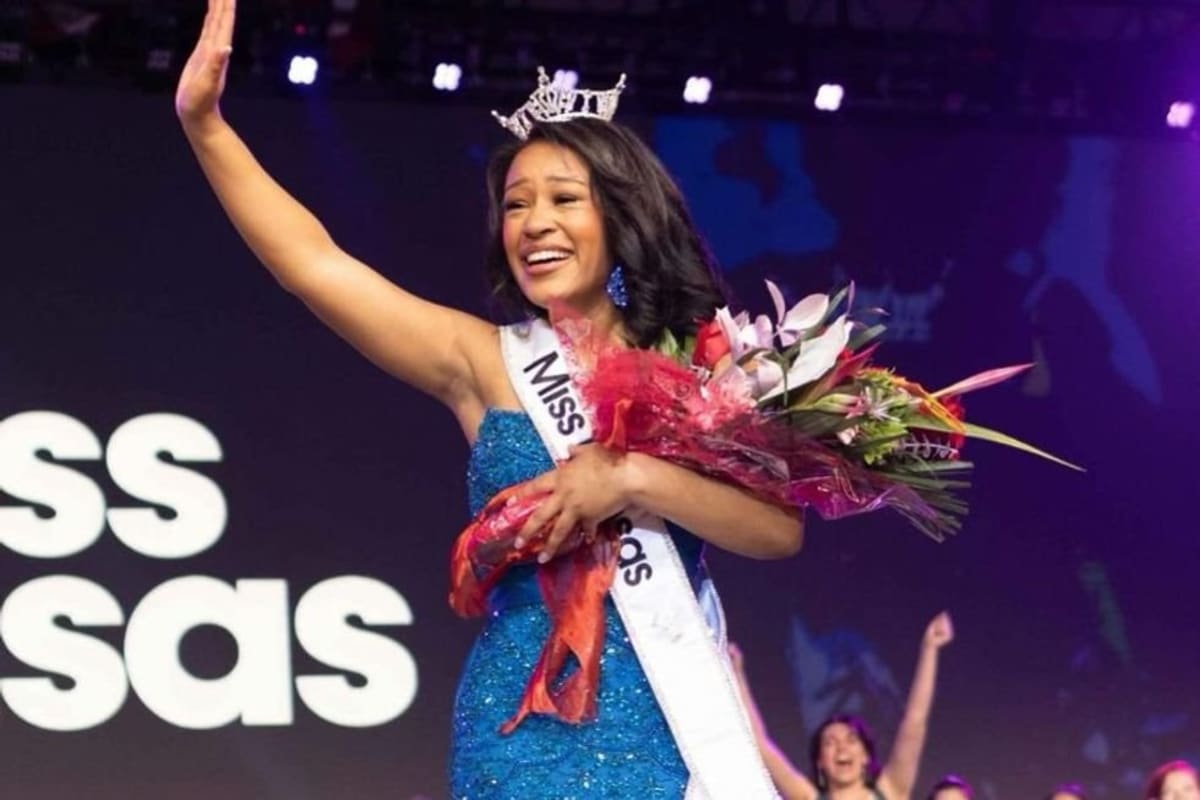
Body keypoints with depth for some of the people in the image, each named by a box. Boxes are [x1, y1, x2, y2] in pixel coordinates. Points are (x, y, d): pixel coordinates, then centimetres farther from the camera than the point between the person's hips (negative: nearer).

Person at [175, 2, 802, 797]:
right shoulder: (485, 361, 5)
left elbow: (781, 528, -7)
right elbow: (314, 263, -4)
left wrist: (634, 479, -17)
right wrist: (205, 124, -11)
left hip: (667, 729, 0)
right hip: (523, 731, 0)